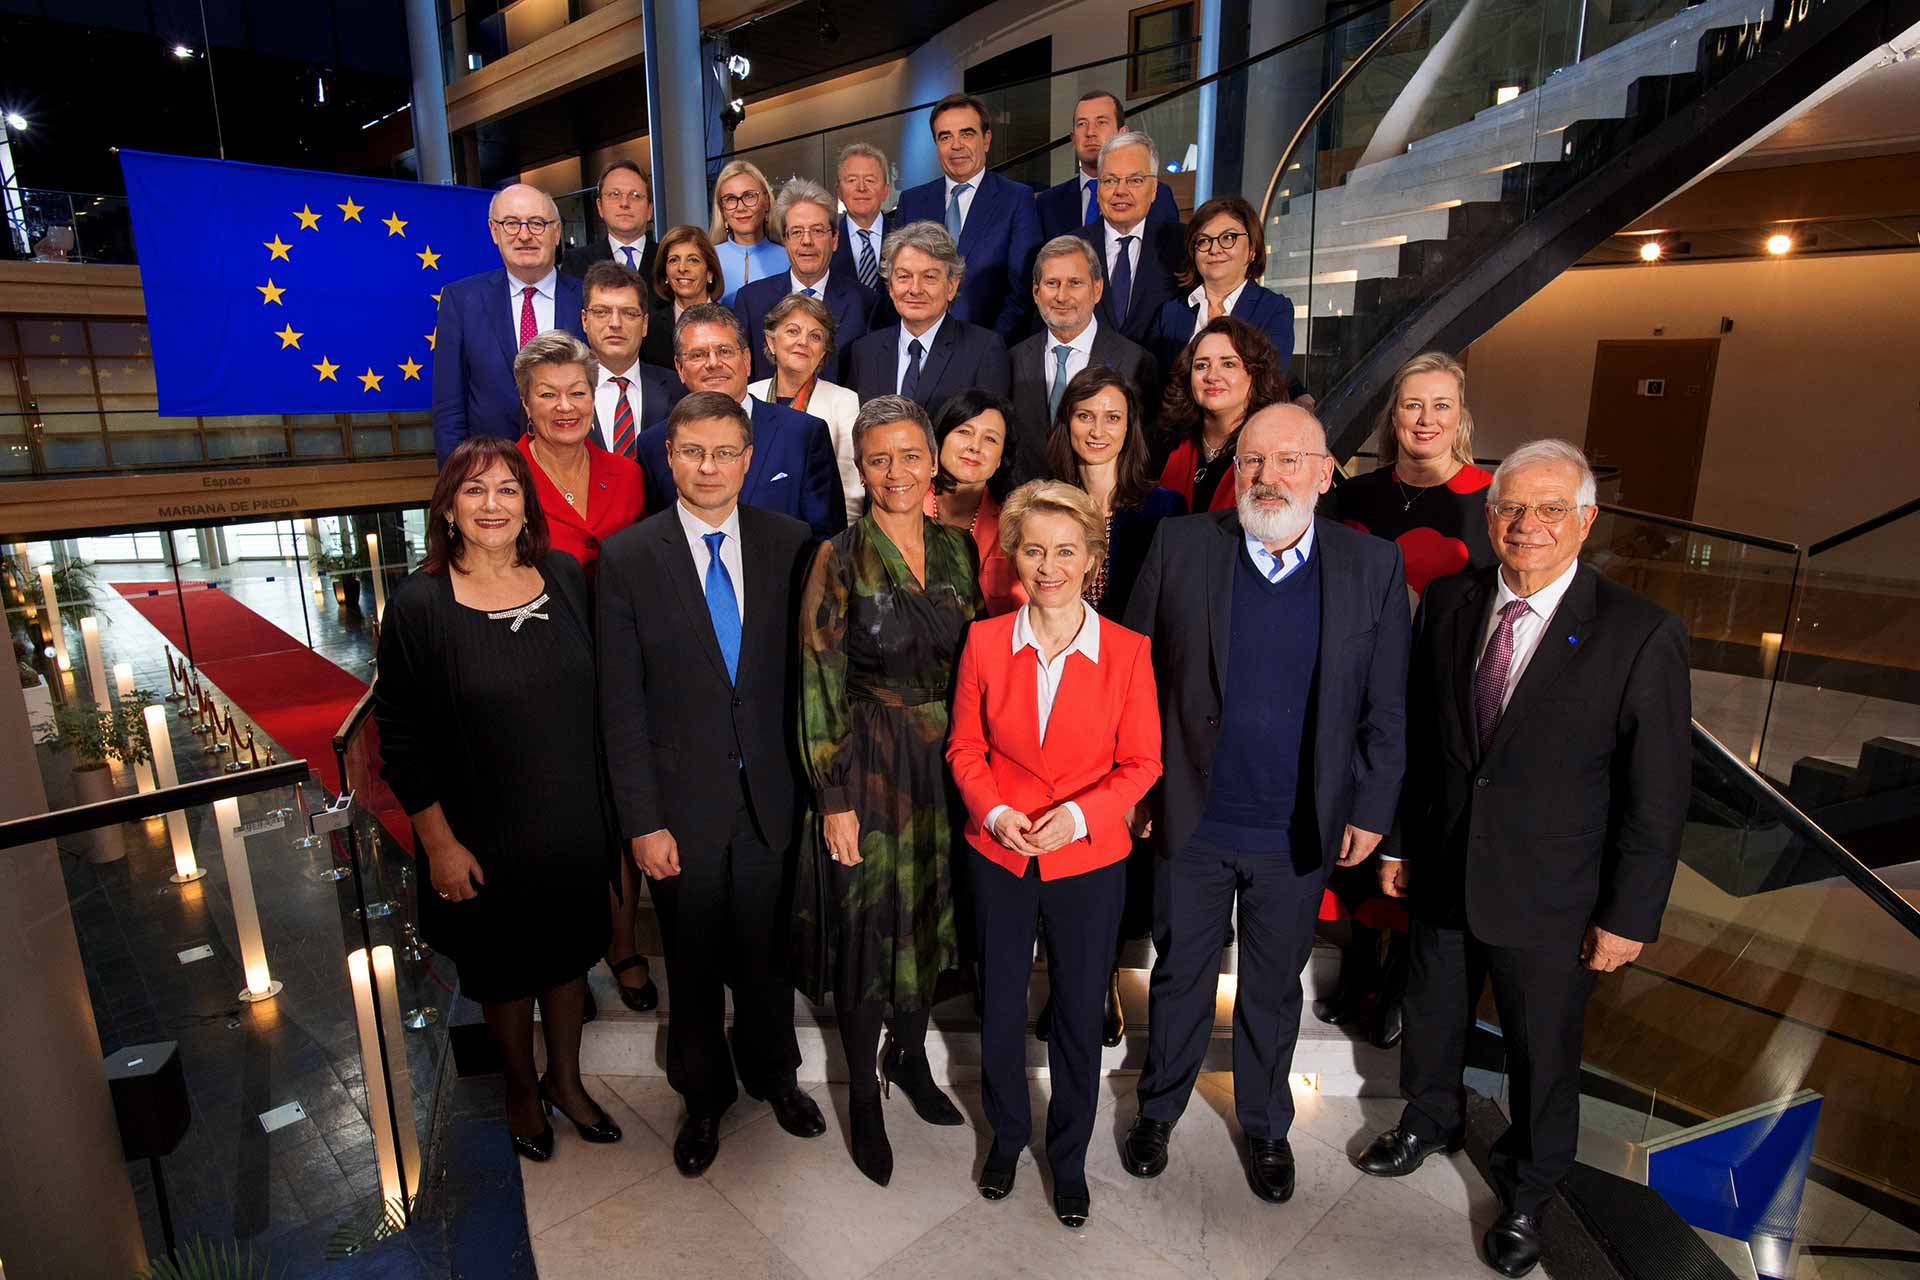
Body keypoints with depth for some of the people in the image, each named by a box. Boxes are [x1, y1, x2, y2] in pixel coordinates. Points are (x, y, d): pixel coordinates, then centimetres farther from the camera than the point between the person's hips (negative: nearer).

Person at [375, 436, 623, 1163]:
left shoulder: (565, 578, -4)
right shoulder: (420, 605, -13)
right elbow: (402, 737, -10)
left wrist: (612, 805, 6)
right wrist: (439, 842, -10)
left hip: (575, 826, 3)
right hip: (485, 839, -3)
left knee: (569, 955, 20)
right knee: (503, 969, 18)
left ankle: (566, 1080, 45)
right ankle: (521, 1089, 45)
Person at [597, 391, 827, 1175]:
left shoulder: (790, 545, -4)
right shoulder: (628, 559, -8)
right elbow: (621, 704, -7)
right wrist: (642, 820, -8)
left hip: (772, 795, 1)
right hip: (683, 804, -1)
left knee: (766, 951, 18)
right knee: (693, 963, 17)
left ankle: (773, 1074, 46)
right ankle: (704, 1097, 42)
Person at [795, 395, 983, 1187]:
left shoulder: (956, 549, 3)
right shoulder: (840, 560, -11)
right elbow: (821, 690, -11)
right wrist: (834, 801, -12)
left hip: (947, 765, 5)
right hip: (870, 768, -4)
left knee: (933, 916, 18)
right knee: (868, 927, 8)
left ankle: (909, 1055, 43)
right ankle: (862, 1096, 30)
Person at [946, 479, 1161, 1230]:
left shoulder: (1126, 651, -10)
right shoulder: (985, 641, -6)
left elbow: (1141, 762, -5)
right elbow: (965, 747, 2)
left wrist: (1080, 814, -19)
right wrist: (995, 812, -15)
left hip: (1089, 861, -1)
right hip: (999, 855, 1)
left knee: (1080, 1013, 15)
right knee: (1000, 1005, 18)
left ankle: (1069, 1155, 40)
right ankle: (1007, 1134, 45)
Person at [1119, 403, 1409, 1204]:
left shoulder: (1372, 566, -5)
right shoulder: (1180, 546, -8)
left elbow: (1386, 708, 1)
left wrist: (1371, 809, 0)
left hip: (1298, 836, 1)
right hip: (1191, 822, 0)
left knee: (1274, 988, 20)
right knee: (1179, 976, 19)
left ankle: (1266, 1125, 45)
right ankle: (1158, 1110, 43)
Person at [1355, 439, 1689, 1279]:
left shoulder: (1641, 636, -16)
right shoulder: (1449, 603, -4)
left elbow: (1659, 796, -12)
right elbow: (1418, 736, 3)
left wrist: (1629, 917, -9)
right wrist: (1400, 842, 6)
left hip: (1548, 897, -3)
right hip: (1441, 873, 3)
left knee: (1543, 1054, 18)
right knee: (1432, 1017, 24)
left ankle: (1528, 1188, 46)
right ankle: (1431, 1119, 54)